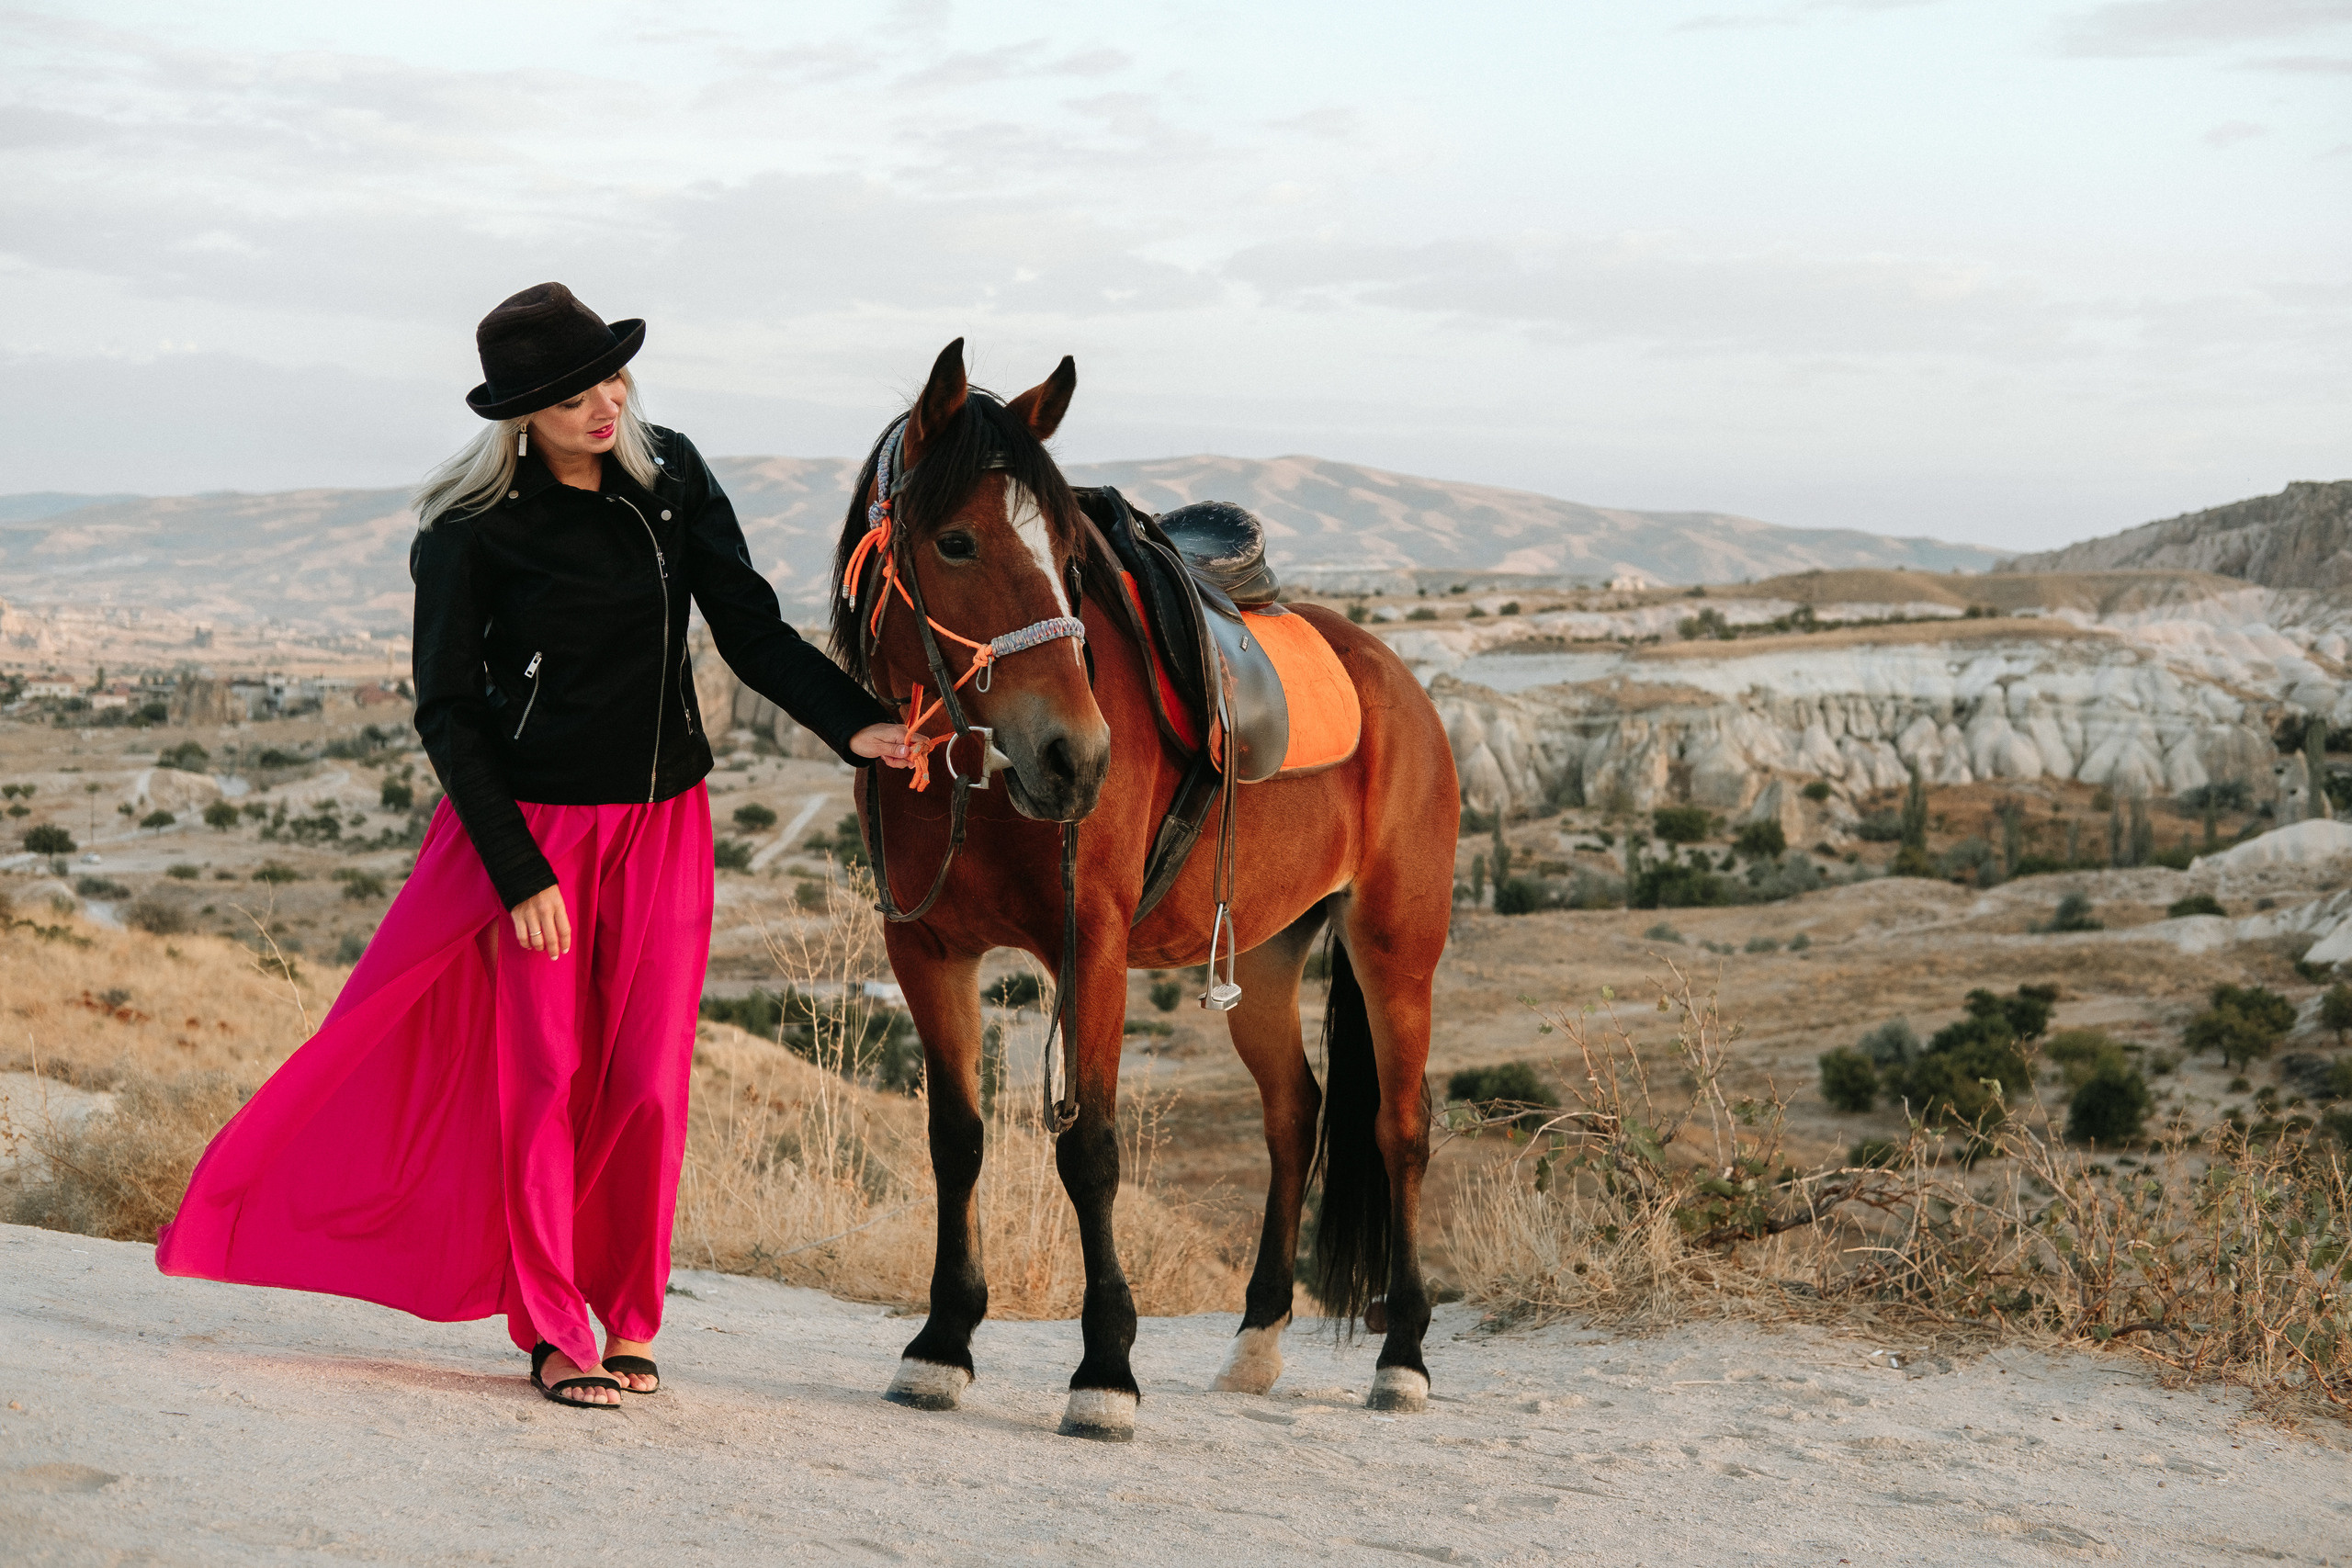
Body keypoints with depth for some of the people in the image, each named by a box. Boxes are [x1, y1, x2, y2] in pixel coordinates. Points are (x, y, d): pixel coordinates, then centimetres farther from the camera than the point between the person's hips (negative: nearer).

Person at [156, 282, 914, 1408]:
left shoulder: (672, 479, 0)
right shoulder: (472, 532, -12)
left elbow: (752, 630, 3)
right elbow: (447, 714, -9)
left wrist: (853, 724, -13)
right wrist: (519, 873, -14)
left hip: (664, 827, 3)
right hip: (533, 826, -3)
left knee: (647, 1083, 2)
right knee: (543, 1075, 2)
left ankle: (631, 1318, 19)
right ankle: (554, 1333, 15)